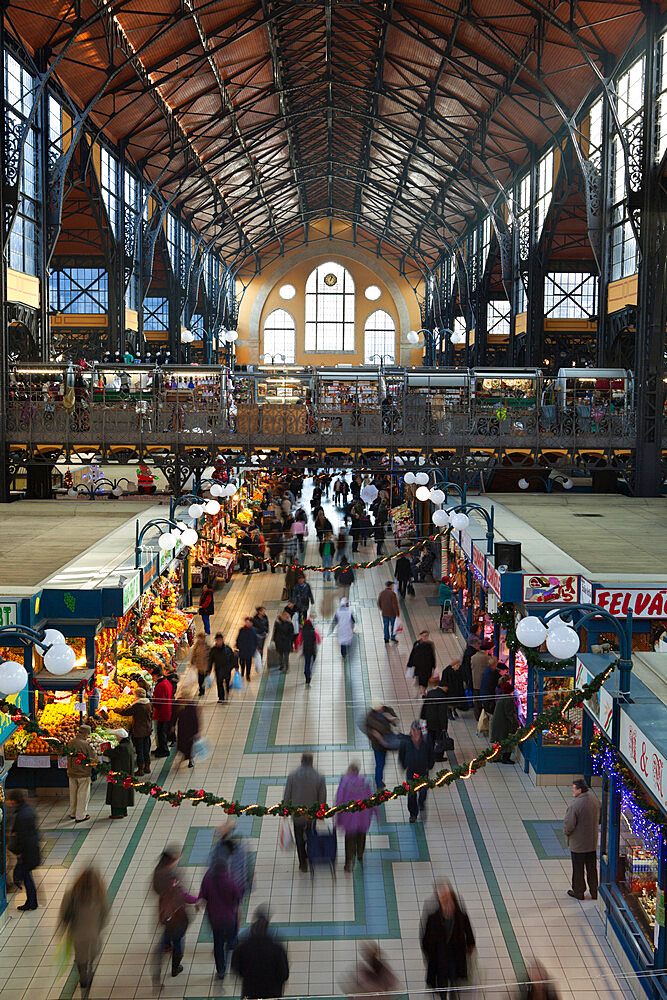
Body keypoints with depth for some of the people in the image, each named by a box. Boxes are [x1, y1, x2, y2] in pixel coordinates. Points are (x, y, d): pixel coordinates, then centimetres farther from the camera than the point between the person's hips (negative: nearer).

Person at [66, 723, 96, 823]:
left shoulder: (70, 744, 1)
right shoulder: (85, 744, -18)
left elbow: (68, 757, 11)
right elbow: (93, 757, -11)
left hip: (71, 773, 6)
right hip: (83, 773, -6)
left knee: (73, 794, 19)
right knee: (83, 794, 4)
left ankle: (72, 813, 31)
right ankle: (80, 816, 7)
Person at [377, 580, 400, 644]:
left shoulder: (381, 593, -3)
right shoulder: (392, 593, -19)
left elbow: (378, 603, 4)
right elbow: (395, 604, -19)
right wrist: (397, 613, -11)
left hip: (384, 613, 4)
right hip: (392, 613, -4)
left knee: (386, 625, 14)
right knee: (393, 625, 13)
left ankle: (386, 638, 19)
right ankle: (392, 637, 19)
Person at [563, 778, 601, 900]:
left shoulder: (575, 804, -26)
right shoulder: (595, 800, -5)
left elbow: (569, 825, -22)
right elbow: (599, 819, 8)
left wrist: (566, 832, -2)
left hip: (577, 843, -6)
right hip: (592, 842, 6)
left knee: (578, 869, 10)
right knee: (592, 868, 18)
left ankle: (578, 892, 22)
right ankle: (594, 892, 26)